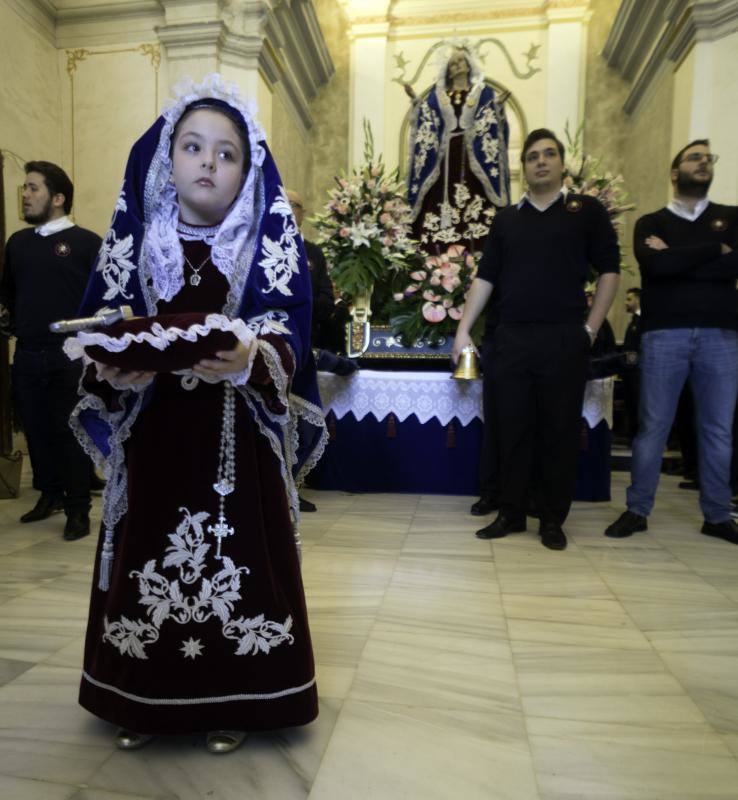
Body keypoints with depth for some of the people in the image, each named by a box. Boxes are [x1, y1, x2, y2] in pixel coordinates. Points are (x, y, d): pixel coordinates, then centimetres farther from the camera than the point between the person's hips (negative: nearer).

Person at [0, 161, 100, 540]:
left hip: (71, 356, -5)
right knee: (36, 430, 12)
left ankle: (79, 510, 8)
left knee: (71, 433, -2)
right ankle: (49, 494, 30)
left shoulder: (86, 242, -3)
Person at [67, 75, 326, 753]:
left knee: (236, 555, 2)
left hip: (237, 435, -2)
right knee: (149, 555, 9)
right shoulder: (135, 240, 7)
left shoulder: (271, 241, 0)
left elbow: (288, 336, -9)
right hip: (153, 432, 3)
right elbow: (100, 329, 4)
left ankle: (232, 700, 26)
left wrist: (250, 359, -30)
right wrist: (112, 369, -18)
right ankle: (143, 700, 32)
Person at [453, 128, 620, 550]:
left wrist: (592, 327, -4)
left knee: (560, 431, 3)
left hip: (565, 338, -2)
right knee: (514, 429, 5)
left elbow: (609, 270, 4)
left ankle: (553, 519, 16)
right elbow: (486, 277, 10)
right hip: (512, 338, 2)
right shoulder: (506, 219, 14)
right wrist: (464, 330, 3)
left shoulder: (587, 210, 7)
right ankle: (511, 512, 17)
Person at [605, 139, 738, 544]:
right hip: (664, 334, -2)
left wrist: (677, 259, -7)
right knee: (653, 426, 0)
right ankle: (637, 510, 9)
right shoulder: (651, 222, 11)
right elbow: (654, 264, -11)